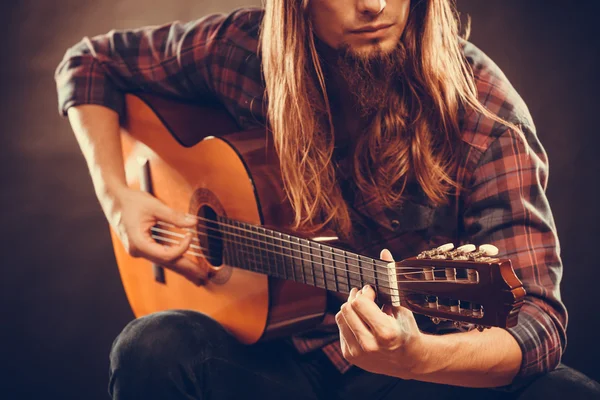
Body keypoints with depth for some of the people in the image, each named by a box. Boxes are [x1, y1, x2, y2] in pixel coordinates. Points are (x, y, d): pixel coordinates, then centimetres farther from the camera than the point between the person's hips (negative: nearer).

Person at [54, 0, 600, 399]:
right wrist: (116, 194, -4)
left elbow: (540, 321, -21)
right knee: (152, 349, -30)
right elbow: (91, 64, 11)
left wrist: (418, 355, -41)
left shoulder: (484, 115, -16)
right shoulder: (243, 49, -7)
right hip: (278, 356, 2)